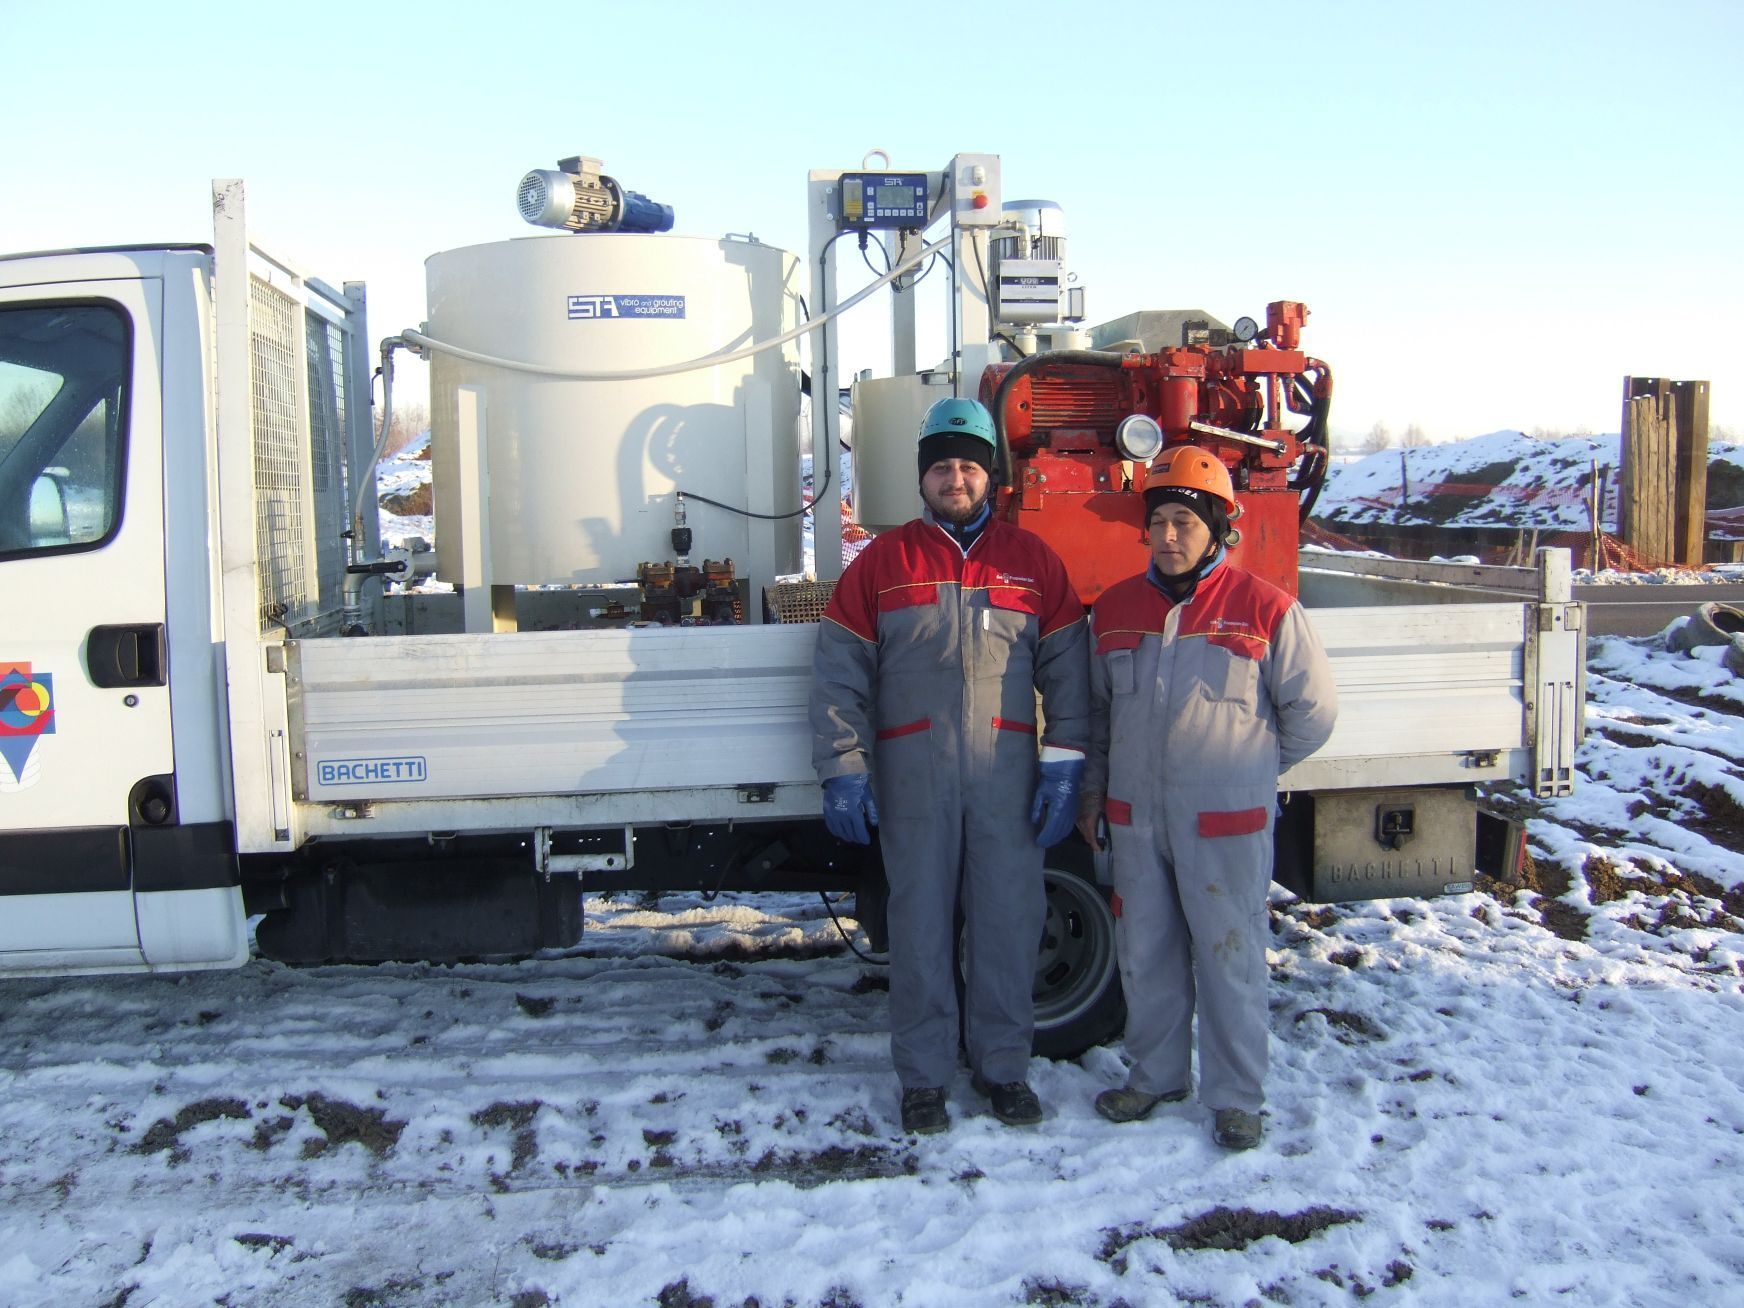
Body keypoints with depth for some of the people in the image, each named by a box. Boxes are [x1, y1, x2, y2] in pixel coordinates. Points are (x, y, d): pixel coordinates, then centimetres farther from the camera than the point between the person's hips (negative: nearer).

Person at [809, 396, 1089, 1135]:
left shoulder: (1032, 561, 10)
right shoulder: (882, 563, 7)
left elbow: (1067, 667, 7)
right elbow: (840, 673, 4)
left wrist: (1064, 765, 0)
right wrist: (843, 771, -3)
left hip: (1007, 775, 1)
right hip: (912, 776, -1)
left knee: (1008, 922, 6)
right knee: (920, 926, 6)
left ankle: (1003, 1065, 23)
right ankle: (923, 1076, 19)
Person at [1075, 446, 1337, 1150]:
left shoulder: (1263, 608, -6)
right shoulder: (1115, 609, 7)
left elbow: (1312, 708, 3)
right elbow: (1097, 710, 17)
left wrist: (1248, 769, 8)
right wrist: (1093, 792, 15)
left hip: (1226, 824, -4)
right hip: (1134, 819, 4)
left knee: (1229, 959, 4)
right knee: (1145, 956, 14)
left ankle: (1236, 1097, 19)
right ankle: (1155, 1076, 31)